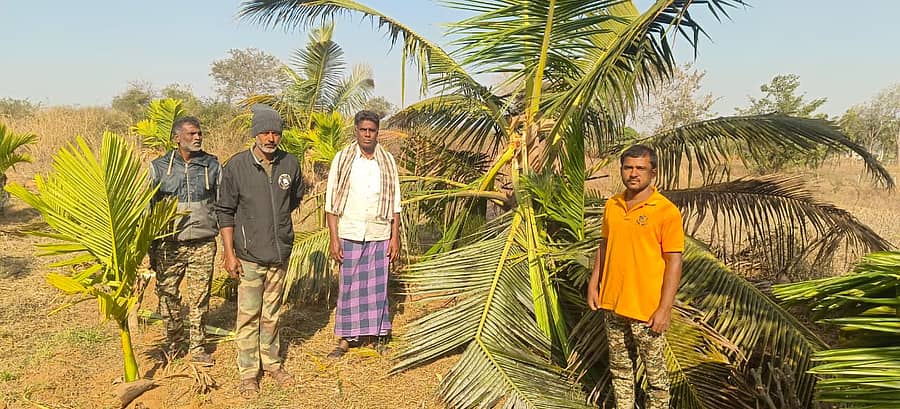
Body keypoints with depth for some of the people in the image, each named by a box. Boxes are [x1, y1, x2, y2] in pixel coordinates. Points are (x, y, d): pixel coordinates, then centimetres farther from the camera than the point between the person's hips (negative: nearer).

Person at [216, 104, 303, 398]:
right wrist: (229, 253, -7)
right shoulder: (237, 166, -9)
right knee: (248, 316, 5)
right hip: (249, 255, -3)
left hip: (280, 254, 3)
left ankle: (272, 362, 32)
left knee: (272, 314, 17)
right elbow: (225, 212, -4)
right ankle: (248, 372, 19)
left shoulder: (290, 164, -1)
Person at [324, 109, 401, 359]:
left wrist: (395, 237, 1)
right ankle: (345, 338, 16)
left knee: (378, 286, 9)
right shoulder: (342, 159, 0)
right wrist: (334, 238, -6)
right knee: (349, 287, 5)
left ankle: (379, 335, 21)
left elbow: (395, 203, 7)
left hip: (380, 235, 1)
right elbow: (331, 203, -1)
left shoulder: (388, 161, 5)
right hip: (350, 235, -1)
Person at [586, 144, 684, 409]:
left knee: (655, 369, 11)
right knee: (619, 365, 19)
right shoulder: (612, 205, 3)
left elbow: (674, 262, -13)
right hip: (612, 303, 5)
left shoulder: (666, 211, -13)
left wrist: (665, 309, -16)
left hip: (647, 309, -5)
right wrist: (594, 284, 8)